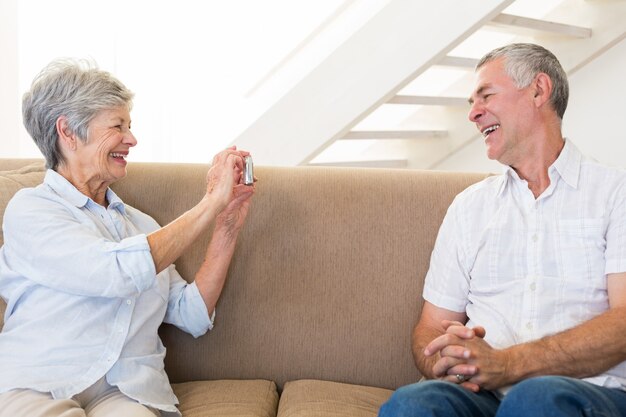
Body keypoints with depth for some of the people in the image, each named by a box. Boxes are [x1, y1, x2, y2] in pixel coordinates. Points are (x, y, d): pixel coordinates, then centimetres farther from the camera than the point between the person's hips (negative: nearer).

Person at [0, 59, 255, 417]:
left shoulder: (141, 223, 20)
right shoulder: (29, 209, 1)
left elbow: (193, 316, 13)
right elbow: (121, 272, -15)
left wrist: (228, 225, 6)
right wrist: (212, 202, -8)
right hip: (36, 386, -3)